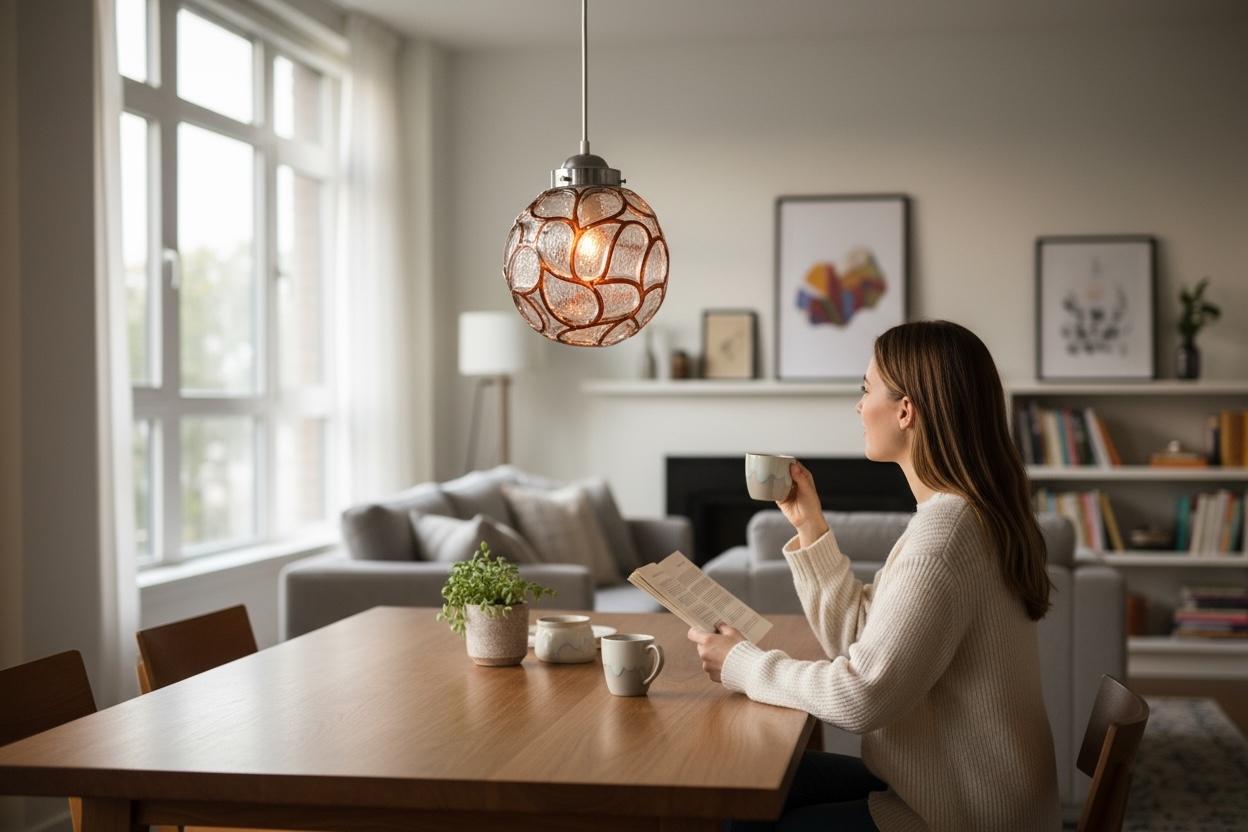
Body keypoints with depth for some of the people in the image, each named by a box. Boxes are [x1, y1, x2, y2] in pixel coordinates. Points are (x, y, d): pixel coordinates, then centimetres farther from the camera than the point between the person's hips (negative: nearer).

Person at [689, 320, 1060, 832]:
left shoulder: (948, 525, -25)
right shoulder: (953, 511, 7)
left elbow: (862, 697, -25)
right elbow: (857, 638, 7)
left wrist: (742, 665, -12)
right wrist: (808, 523, 5)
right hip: (944, 785, 9)